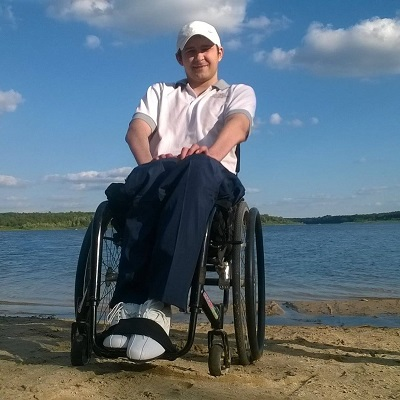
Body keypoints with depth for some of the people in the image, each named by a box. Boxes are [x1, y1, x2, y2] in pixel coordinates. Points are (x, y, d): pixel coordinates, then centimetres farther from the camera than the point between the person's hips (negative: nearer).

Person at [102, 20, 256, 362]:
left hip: (213, 181, -1)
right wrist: (150, 165, -16)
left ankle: (158, 305, -51)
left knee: (198, 167, -39)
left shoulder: (239, 92, 22)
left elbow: (237, 125, -3)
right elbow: (136, 131, 7)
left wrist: (210, 153, -27)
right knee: (148, 177, -36)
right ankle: (131, 302, -44)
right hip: (157, 184, 2)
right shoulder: (160, 92, 28)